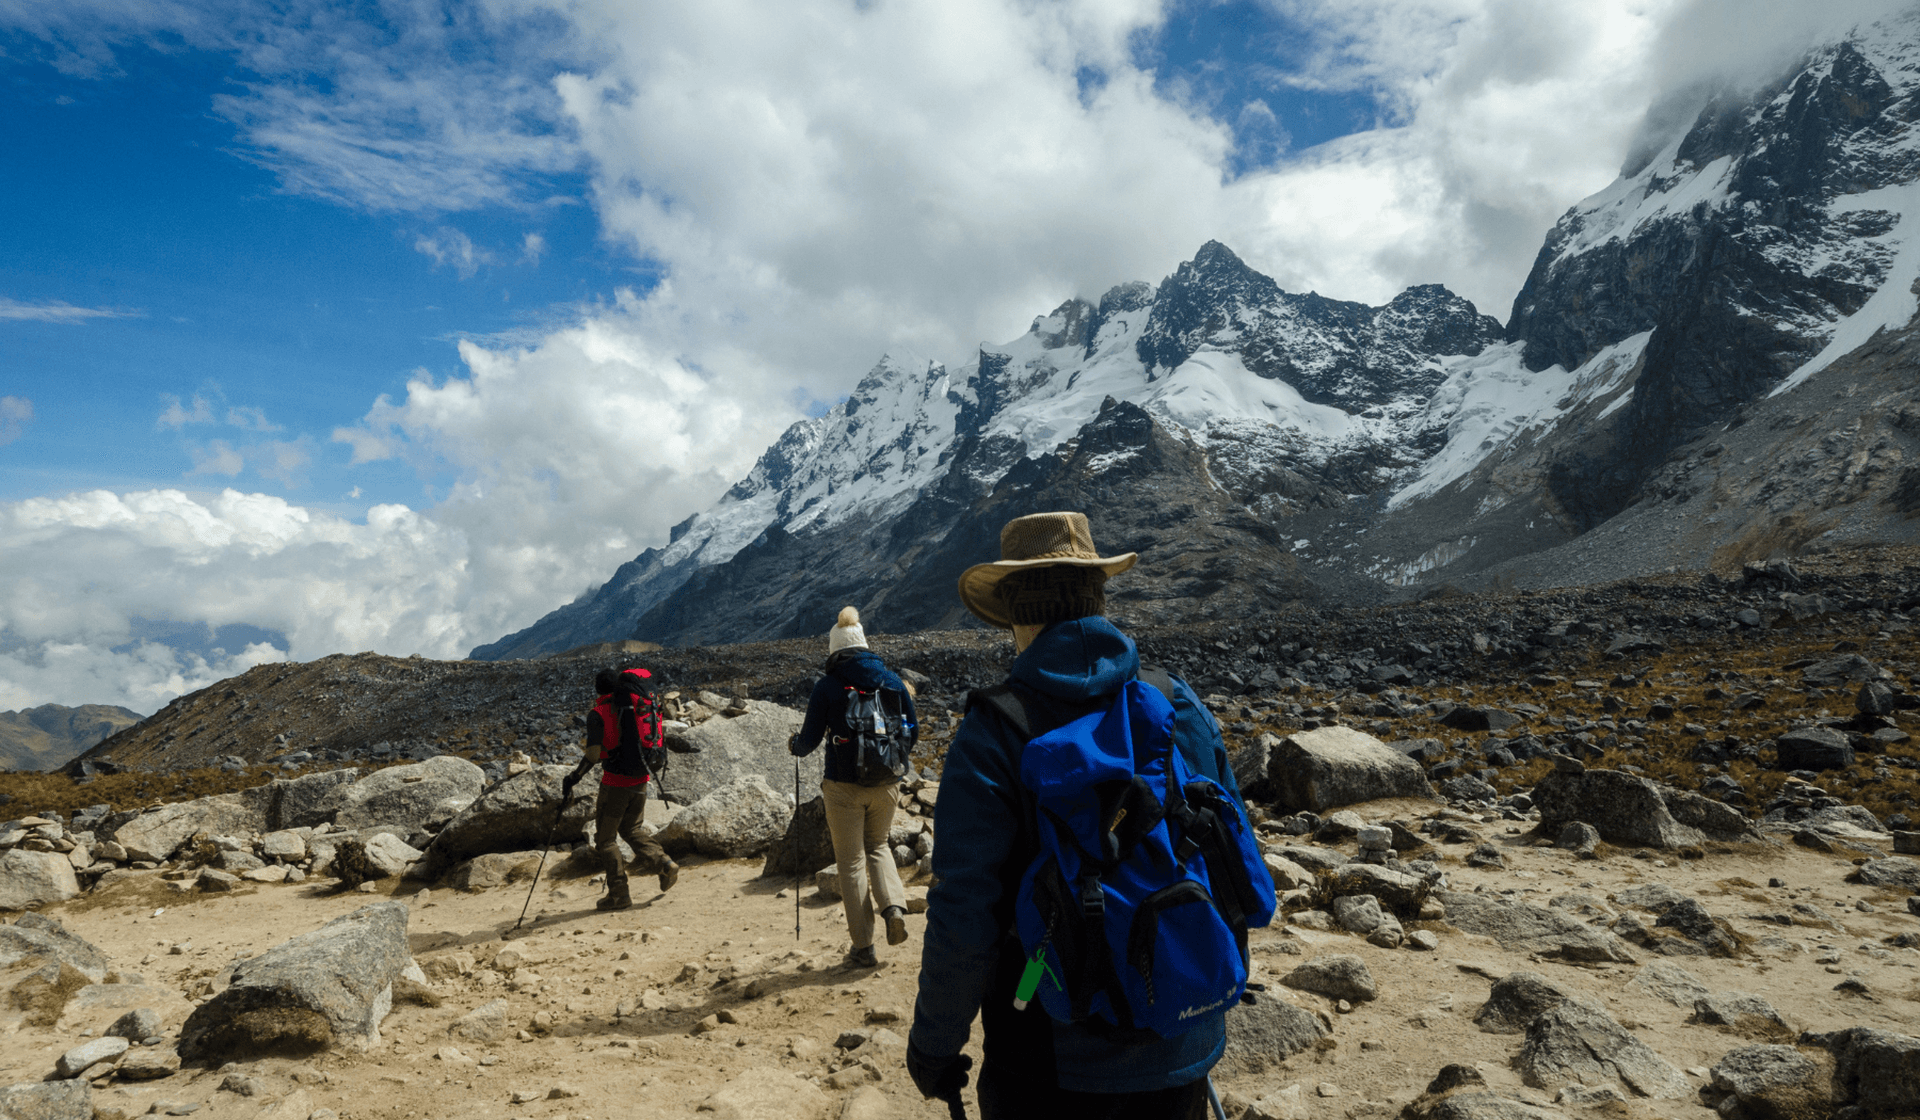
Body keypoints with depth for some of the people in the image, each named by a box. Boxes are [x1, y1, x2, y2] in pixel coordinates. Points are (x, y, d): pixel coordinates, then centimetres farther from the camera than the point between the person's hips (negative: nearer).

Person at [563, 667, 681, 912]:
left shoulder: (598, 714, -12)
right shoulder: (639, 705, 5)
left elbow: (593, 756, -20)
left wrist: (572, 779, -10)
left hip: (615, 782, -6)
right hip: (641, 780, 6)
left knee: (605, 838, 9)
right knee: (630, 828, 23)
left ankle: (619, 894, 8)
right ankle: (665, 863, 5)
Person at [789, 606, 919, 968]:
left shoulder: (827, 686, -9)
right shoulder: (892, 680, 0)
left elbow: (810, 738, -7)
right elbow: (912, 732, 6)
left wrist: (795, 746, 16)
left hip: (844, 787, -3)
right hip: (884, 785, 3)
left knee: (851, 862, 8)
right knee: (878, 846, 25)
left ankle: (864, 948, 11)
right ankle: (894, 906, 1)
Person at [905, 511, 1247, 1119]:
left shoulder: (993, 733, -18)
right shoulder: (1182, 705, -4)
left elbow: (963, 922, -18)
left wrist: (933, 1046, -2)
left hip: (1052, 1067, -3)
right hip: (1182, 1054, 4)